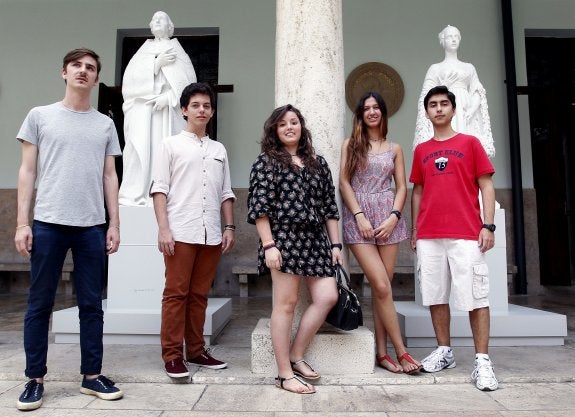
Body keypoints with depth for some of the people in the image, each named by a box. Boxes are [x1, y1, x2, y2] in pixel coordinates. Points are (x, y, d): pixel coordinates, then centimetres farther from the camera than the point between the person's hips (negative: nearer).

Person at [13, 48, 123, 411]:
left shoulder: (105, 124, 12)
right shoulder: (40, 116, 7)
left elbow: (110, 176, 11)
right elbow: (27, 171, 5)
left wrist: (114, 224, 4)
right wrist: (22, 223, -3)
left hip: (92, 227, 2)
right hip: (48, 224, -1)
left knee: (92, 305, 6)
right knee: (40, 305, 5)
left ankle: (92, 376, 18)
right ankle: (35, 379, 19)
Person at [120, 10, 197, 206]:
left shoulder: (178, 52, 17)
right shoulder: (143, 50, 22)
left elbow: (187, 81, 2)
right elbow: (131, 76, 5)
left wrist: (168, 97, -13)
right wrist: (157, 63, -5)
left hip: (169, 112, -1)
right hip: (142, 111, 1)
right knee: (140, 150, -11)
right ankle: (135, 196, -12)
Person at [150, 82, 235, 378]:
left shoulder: (219, 149, 18)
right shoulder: (170, 145, 6)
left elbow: (226, 193, 17)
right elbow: (159, 189, -1)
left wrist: (229, 227, 8)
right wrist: (163, 228, -10)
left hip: (211, 234, 4)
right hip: (180, 232, -4)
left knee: (199, 295, 9)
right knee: (176, 294, 0)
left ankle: (195, 351, 19)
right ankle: (172, 355, 8)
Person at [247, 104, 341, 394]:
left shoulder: (318, 163, 18)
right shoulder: (266, 161, 3)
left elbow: (330, 207, 16)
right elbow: (259, 207, -6)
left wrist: (335, 244, 11)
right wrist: (268, 245, -14)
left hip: (315, 240, 6)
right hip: (283, 239, -6)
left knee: (327, 297, -2)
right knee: (285, 304, -2)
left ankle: (296, 356, 15)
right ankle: (285, 374, 9)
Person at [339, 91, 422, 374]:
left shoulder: (394, 149, 15)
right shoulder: (351, 144, 9)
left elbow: (401, 187, 10)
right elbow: (344, 183, 0)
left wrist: (394, 216, -6)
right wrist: (360, 216, -10)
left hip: (388, 219, 2)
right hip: (359, 219, -2)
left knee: (380, 288, 2)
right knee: (382, 287, -9)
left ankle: (382, 352, 11)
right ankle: (401, 351, 3)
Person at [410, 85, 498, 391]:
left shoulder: (470, 143, 7)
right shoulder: (420, 150, 15)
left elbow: (486, 186, 3)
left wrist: (488, 225, -6)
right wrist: (415, 229, 11)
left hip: (466, 235, -3)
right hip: (429, 237, 3)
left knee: (476, 297, -3)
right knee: (436, 296, 8)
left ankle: (482, 362, 6)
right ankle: (444, 352, 21)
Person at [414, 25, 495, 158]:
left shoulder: (469, 67, 21)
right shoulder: (435, 68, 14)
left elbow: (478, 94, 12)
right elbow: (427, 96, 6)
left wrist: (472, 109, -5)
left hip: (466, 117, 3)